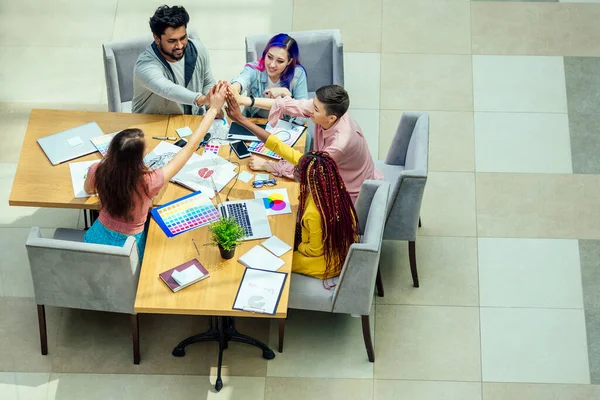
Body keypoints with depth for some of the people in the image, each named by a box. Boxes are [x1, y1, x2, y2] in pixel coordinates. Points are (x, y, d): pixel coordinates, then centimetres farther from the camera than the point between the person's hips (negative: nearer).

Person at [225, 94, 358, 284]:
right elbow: (279, 147, -20)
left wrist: (292, 248, -4)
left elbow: (314, 250, -23)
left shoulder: (315, 213, -41)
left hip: (326, 264, -6)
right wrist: (241, 119, -18)